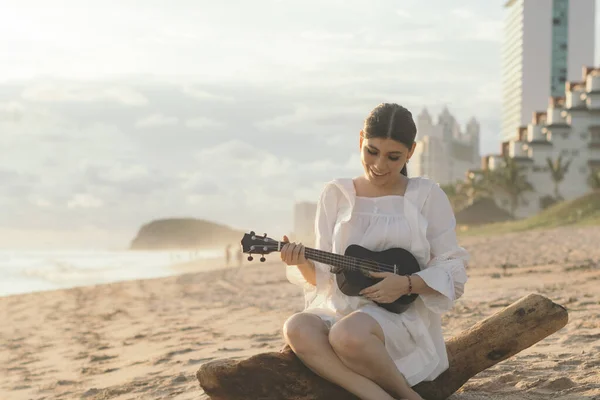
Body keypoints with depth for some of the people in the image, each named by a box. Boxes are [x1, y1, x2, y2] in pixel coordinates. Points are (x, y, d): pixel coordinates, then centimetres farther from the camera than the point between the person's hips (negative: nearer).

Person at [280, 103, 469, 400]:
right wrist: (303, 264, -14)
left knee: (348, 333, -37)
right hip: (340, 309, 4)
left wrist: (407, 284, -15)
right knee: (297, 329, -31)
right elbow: (324, 274, 9)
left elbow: (453, 270, 2)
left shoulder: (426, 196, 2)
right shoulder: (336, 194, 10)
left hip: (403, 313, -3)